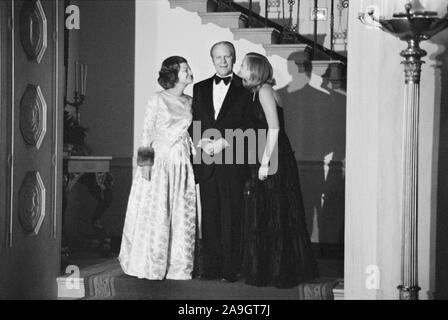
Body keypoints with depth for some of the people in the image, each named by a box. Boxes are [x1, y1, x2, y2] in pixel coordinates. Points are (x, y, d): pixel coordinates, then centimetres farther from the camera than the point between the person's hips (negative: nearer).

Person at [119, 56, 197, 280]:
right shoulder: (157, 100, -3)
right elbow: (147, 133, -5)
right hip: (159, 161, -4)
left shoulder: (190, 102, 11)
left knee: (181, 215, 3)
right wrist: (145, 163, -10)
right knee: (154, 214, -3)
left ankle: (177, 265, 10)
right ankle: (150, 265, 6)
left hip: (182, 164, 5)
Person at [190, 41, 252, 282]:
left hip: (232, 162, -4)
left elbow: (249, 126, -3)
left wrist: (224, 142, -12)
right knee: (209, 216, 4)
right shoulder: (200, 88, 16)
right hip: (206, 162, 4)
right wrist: (202, 142, -5)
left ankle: (230, 269, 2)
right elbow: (194, 123, 14)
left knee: (232, 216, -3)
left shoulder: (244, 89, 2)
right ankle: (210, 268, 10)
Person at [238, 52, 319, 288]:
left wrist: (265, 162, -20)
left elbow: (274, 128, -19)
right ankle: (265, 270, 20)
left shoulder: (265, 90, -12)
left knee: (275, 217, -3)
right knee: (261, 217, 12)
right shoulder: (256, 92, 15)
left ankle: (280, 273, 4)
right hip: (263, 159, 9)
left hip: (274, 161, -9)